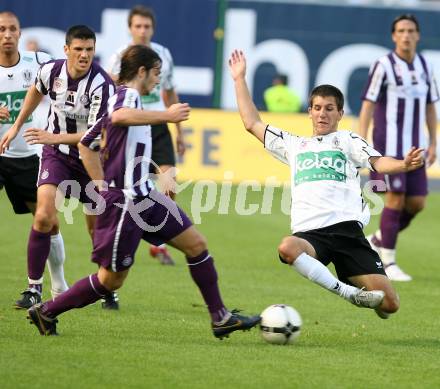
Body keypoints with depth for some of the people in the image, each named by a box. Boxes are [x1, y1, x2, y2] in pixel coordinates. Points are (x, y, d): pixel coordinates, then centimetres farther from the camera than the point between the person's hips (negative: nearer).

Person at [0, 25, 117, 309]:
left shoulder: (102, 85, -25)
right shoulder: (50, 71, -12)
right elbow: (37, 91, 14)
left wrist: (55, 137, -34)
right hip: (56, 155, 2)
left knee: (97, 228, 5)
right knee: (44, 216, -17)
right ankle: (34, 288, -7)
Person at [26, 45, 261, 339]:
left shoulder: (124, 97, 17)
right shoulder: (128, 94, -11)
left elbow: (86, 144, 23)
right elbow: (119, 117, -38)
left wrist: (103, 185, 18)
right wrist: (166, 116, -35)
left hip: (144, 197, 10)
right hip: (125, 202, -10)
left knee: (196, 244, 6)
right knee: (112, 280, -2)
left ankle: (220, 318, 10)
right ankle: (46, 312, 11)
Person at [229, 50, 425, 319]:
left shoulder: (347, 140, 16)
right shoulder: (294, 145, 26)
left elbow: (377, 162, -1)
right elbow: (253, 124, 30)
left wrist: (403, 165, -24)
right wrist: (240, 80, 29)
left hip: (346, 228, -1)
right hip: (309, 233, 2)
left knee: (389, 304, -12)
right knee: (288, 248, -40)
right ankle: (347, 292, -27)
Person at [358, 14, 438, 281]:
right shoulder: (384, 66, -7)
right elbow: (367, 105, -8)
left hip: (414, 147, 6)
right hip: (389, 145, -6)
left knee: (417, 202, 2)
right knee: (396, 199, -9)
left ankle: (379, 240, 24)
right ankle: (388, 263, 1)